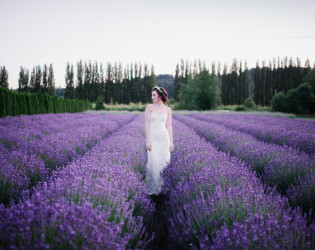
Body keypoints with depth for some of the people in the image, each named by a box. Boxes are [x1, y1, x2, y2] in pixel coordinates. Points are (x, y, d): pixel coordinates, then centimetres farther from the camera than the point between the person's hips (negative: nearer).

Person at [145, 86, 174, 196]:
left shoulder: (168, 110, 7)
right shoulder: (149, 107, 0)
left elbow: (169, 126, 9)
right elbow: (147, 124, -5)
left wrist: (171, 142, 3)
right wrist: (148, 141, -13)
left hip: (164, 137, 3)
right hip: (153, 138, -2)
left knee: (164, 162, 1)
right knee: (154, 163, -11)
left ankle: (164, 187, 15)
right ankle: (154, 188, -1)